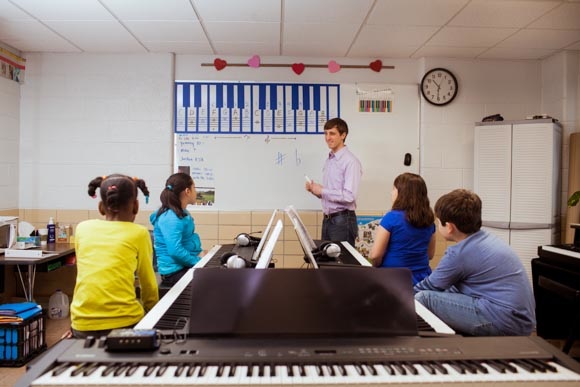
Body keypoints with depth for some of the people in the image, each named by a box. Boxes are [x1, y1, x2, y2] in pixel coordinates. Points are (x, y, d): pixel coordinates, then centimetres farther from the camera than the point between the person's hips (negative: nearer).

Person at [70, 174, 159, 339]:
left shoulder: (83, 228, 7)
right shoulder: (139, 233, -2)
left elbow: (89, 275, 16)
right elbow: (148, 284, 5)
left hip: (82, 324, 4)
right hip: (123, 322, -4)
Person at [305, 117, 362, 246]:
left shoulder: (350, 161, -14)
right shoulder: (329, 160, 11)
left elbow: (349, 196, -22)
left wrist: (321, 190, -15)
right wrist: (315, 189, -1)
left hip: (343, 220, -8)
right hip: (327, 219, 8)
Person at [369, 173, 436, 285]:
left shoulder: (391, 217, -16)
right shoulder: (428, 219, 1)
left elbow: (375, 255, -14)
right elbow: (430, 254, 13)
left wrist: (378, 267, 6)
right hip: (421, 279, 6)